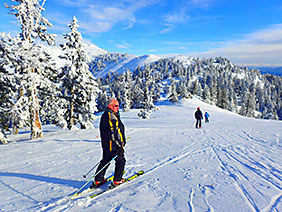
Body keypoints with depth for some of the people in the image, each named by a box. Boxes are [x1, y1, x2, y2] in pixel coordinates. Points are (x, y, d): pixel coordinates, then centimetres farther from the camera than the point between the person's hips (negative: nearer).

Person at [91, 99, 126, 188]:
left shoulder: (104, 115, 14)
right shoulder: (111, 116, -18)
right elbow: (114, 132, -24)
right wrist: (120, 144, -18)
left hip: (106, 144, 10)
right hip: (114, 145, -9)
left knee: (105, 161, 18)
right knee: (120, 161, 6)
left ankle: (98, 180, 23)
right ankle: (117, 180, 12)